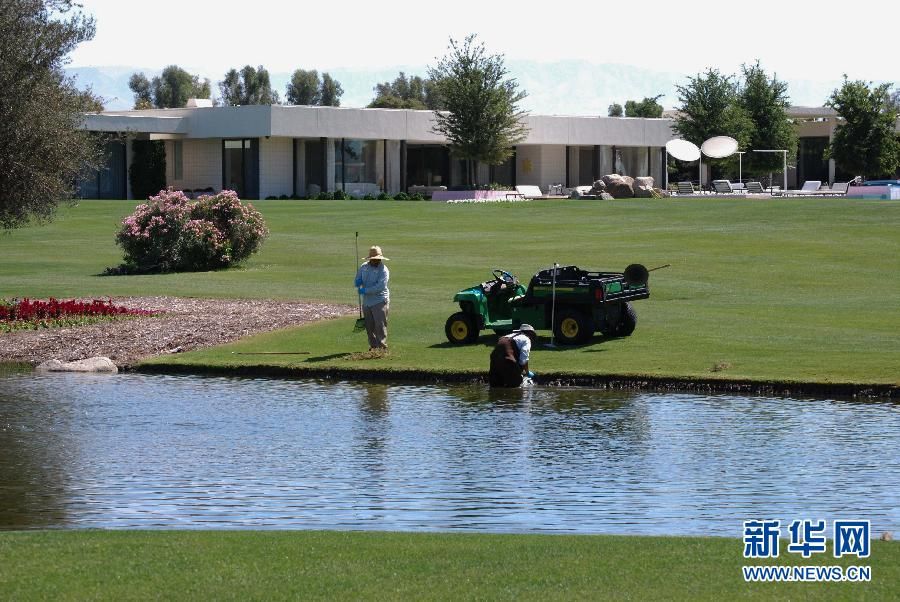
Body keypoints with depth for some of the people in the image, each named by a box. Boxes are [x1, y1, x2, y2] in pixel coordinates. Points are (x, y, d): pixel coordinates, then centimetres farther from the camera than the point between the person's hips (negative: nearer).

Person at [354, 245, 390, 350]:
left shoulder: (383, 270, -9)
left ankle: (382, 346, -8)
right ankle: (373, 346, 16)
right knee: (369, 326, 8)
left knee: (380, 325, -10)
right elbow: (356, 282, 17)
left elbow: (380, 286, -20)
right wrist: (358, 282, -9)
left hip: (380, 301, -6)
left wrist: (365, 290, -20)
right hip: (366, 301, 6)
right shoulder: (364, 267, 10)